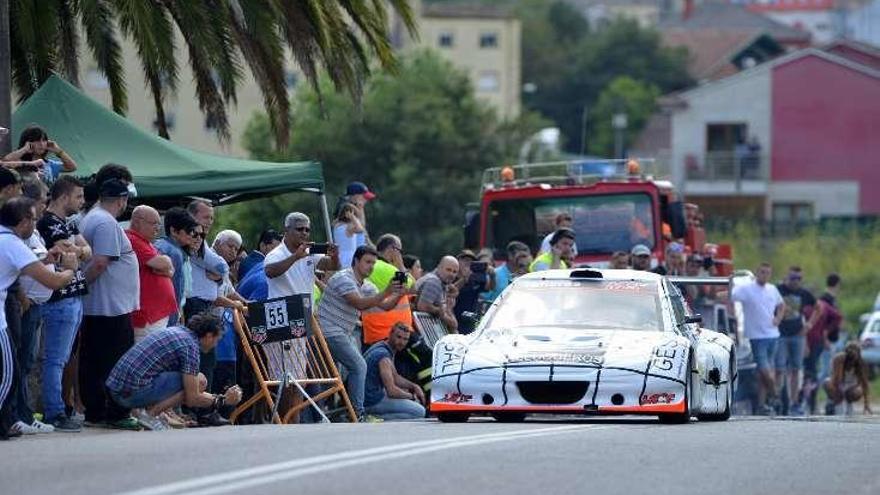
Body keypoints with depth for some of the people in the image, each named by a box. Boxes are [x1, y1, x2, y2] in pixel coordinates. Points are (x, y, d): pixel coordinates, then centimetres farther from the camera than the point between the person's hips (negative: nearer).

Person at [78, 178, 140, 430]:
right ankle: (116, 413, -5)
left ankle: (94, 411, 14)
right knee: (117, 362, -5)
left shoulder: (90, 219, 16)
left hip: (92, 307, 10)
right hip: (112, 306, -10)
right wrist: (82, 283, -13)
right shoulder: (108, 224, -16)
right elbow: (100, 262, -23)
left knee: (92, 362, 10)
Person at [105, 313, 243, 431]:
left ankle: (148, 409, 7)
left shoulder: (177, 331, 19)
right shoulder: (190, 345, -8)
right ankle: (149, 413, -10)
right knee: (200, 381, -7)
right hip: (133, 391, -9)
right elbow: (192, 399, -8)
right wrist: (223, 400, 6)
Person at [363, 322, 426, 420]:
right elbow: (392, 391, -25)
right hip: (373, 402, -10)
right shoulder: (383, 356, -23)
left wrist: (414, 387, 6)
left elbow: (395, 378, 22)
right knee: (419, 411, -15)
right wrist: (412, 396, -7)